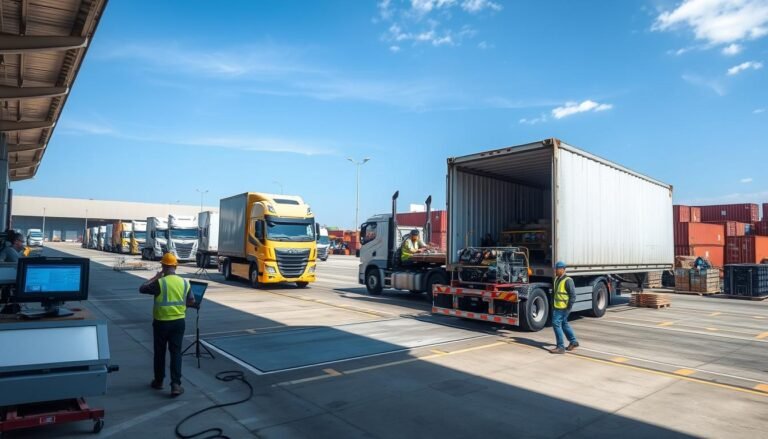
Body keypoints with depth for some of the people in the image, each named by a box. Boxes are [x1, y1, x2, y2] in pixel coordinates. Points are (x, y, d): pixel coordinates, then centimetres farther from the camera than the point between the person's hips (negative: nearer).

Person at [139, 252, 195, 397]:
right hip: (179, 322, 3)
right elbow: (191, 301, 8)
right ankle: (176, 384, -1)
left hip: (161, 322, -2)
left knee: (160, 352, 14)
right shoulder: (185, 282, -2)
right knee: (176, 352, 6)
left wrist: (155, 277, 4)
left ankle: (158, 381, 29)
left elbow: (142, 289, 0)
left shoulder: (160, 283, -15)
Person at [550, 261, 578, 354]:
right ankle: (573, 341, 34)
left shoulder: (567, 280, -16)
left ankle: (560, 347, -3)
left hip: (563, 307, -9)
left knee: (556, 324, -10)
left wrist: (569, 307, -18)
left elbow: (573, 295, -18)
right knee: (564, 323, 19)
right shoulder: (557, 279, 11)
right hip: (557, 306, 9)